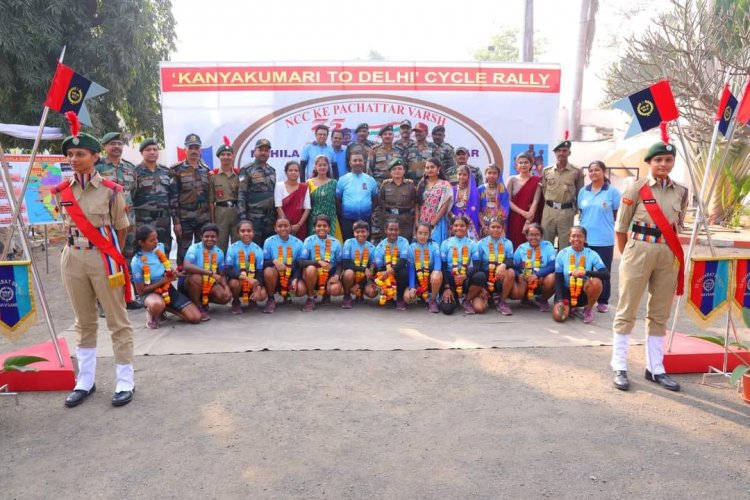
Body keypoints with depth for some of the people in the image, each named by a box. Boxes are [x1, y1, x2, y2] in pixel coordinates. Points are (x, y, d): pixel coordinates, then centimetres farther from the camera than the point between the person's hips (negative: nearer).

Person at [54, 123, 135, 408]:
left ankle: (125, 382, 12)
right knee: (84, 322, 14)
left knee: (117, 321, 3)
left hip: (104, 260, -4)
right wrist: (77, 247, 12)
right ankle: (85, 381, 24)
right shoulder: (61, 191, 4)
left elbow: (121, 229, 1)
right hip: (72, 260, 5)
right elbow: (68, 225, 17)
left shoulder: (110, 190, -8)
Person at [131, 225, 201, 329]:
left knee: (196, 317, -10)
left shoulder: (160, 247, -3)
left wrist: (172, 272, -2)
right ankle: (152, 314, -7)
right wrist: (163, 280, -17)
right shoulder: (137, 261, -18)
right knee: (157, 305, -45)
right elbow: (141, 291, -13)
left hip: (168, 289, 6)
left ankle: (165, 308, 11)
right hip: (151, 292, -5)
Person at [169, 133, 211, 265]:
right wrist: (176, 221, -12)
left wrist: (211, 218, 8)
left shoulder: (206, 170, 11)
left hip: (204, 219, 4)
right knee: (183, 253, 3)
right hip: (184, 219, -4)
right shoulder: (176, 170, -2)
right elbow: (172, 197, -7)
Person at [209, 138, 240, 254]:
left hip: (237, 211, 1)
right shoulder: (213, 175, 3)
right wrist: (212, 220, -1)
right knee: (220, 245, 4)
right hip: (220, 212, -1)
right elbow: (211, 200, 3)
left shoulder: (239, 174, 7)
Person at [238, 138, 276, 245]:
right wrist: (243, 216, -15)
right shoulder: (247, 170, -4)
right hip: (254, 217, -6)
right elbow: (241, 195, -9)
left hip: (270, 217, 6)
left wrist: (276, 214, 14)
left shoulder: (272, 170, 15)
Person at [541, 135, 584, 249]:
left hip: (567, 212, -2)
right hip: (549, 210, 2)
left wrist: (575, 209, 4)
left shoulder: (576, 171, 1)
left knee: (565, 246, 4)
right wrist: (550, 204, 9)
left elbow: (580, 193, 7)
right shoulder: (546, 171, 7)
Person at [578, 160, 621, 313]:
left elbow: (618, 214, 0)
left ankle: (603, 301, 17)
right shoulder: (583, 191, 8)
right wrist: (585, 225, 12)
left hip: (604, 240, -3)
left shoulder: (612, 191, -4)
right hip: (584, 238, 3)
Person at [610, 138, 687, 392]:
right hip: (639, 252, -4)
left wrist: (671, 251, 12)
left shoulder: (681, 192, 6)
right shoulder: (636, 188, -5)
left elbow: (677, 226, 17)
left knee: (660, 314, 12)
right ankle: (619, 367, 9)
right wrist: (627, 255, 4)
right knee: (627, 311, 1)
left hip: (669, 255, 4)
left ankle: (655, 368, 23)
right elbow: (620, 228, -1)